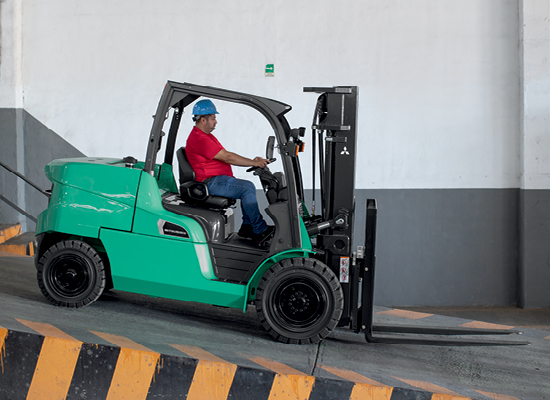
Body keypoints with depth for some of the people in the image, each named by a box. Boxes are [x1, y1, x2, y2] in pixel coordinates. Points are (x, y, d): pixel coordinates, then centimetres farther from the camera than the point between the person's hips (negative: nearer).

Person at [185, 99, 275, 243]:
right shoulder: (198, 139, -16)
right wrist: (254, 163, -18)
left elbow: (226, 157, 19)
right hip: (211, 182, -11)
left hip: (219, 179, 11)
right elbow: (227, 157, -20)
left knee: (248, 187, 5)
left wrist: (252, 161, 8)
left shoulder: (206, 135, 20)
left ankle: (247, 227, 5)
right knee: (247, 187, -20)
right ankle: (260, 230, -14)